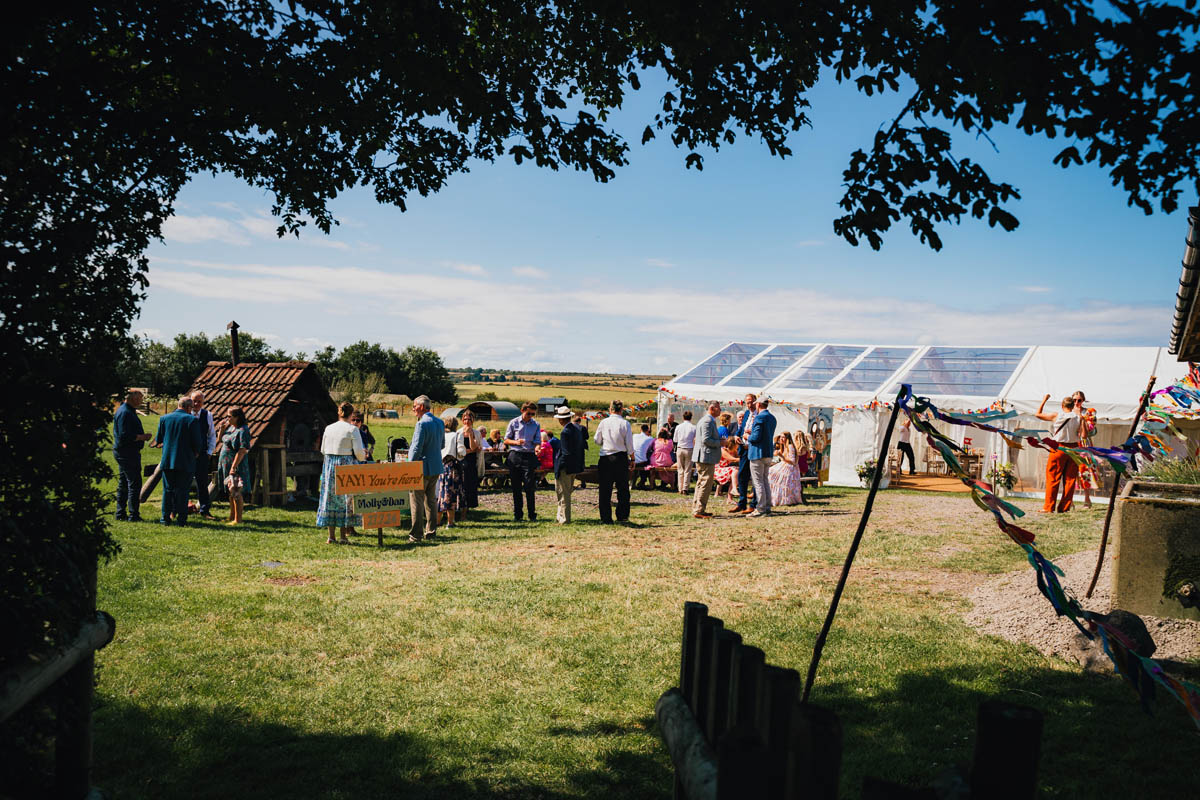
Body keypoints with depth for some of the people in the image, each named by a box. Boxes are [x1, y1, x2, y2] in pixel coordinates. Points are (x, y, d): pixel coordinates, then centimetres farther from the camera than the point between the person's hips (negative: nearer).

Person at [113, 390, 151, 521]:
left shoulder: (129, 411, 17)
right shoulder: (125, 413, -16)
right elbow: (124, 436, -23)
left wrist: (142, 436, 11)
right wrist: (142, 437, -16)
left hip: (122, 452, 11)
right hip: (127, 453, -11)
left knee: (123, 484, 14)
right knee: (134, 483, -9)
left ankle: (121, 514, 19)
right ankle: (133, 515, -8)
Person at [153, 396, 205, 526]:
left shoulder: (164, 418, 3)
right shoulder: (192, 420, -8)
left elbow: (158, 440, 9)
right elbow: (198, 442, -9)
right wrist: (196, 453, 11)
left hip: (167, 460, 3)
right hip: (185, 461, -3)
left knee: (168, 489, 11)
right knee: (182, 490, 2)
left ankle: (165, 517, 13)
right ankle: (181, 519, 2)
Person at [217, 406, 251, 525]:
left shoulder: (243, 431, -17)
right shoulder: (230, 427, 11)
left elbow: (242, 451, -22)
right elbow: (221, 439, 24)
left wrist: (233, 467, -25)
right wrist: (222, 427, 6)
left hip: (236, 465, -9)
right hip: (226, 465, 9)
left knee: (235, 492, -6)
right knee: (230, 492, 16)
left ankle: (238, 519, -1)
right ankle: (232, 517, 27)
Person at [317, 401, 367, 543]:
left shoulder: (329, 428, 6)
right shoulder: (352, 429, -8)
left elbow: (323, 450, 11)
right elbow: (359, 452, -11)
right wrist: (363, 457, 11)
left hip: (330, 465, 4)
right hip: (347, 465, -4)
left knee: (330, 497, 10)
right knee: (346, 498, 4)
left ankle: (331, 536, 11)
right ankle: (344, 536, 4)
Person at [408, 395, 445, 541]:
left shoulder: (422, 424, -17)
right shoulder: (440, 423, 8)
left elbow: (417, 448, -18)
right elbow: (442, 445, 16)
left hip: (422, 468, -8)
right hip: (436, 468, 8)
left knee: (417, 501, -1)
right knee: (431, 499, 15)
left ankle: (416, 534, -1)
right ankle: (431, 531, 19)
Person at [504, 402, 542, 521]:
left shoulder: (536, 425, 7)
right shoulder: (514, 423, 5)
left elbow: (537, 442, 6)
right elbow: (506, 440, 8)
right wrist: (516, 442, -12)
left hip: (529, 456, 0)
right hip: (515, 456, 1)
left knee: (529, 487, -5)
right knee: (516, 487, 4)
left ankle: (532, 515, 1)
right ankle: (517, 514, 12)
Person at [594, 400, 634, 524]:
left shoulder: (603, 423, -2)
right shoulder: (625, 424, -6)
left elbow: (597, 441, 6)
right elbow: (629, 444, -4)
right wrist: (632, 458, 7)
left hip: (605, 458, 1)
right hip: (621, 458, -1)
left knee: (605, 489, 5)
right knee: (622, 488, 12)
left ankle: (606, 518, 5)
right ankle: (622, 516, 14)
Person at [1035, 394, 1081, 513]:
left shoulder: (1056, 416, -7)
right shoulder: (1077, 418, -2)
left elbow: (1038, 414, 2)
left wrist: (1044, 400, 10)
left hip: (1059, 449, -2)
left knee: (1053, 479, 3)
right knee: (1070, 479, 9)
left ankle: (1049, 507, 1)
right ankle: (1065, 507, 11)